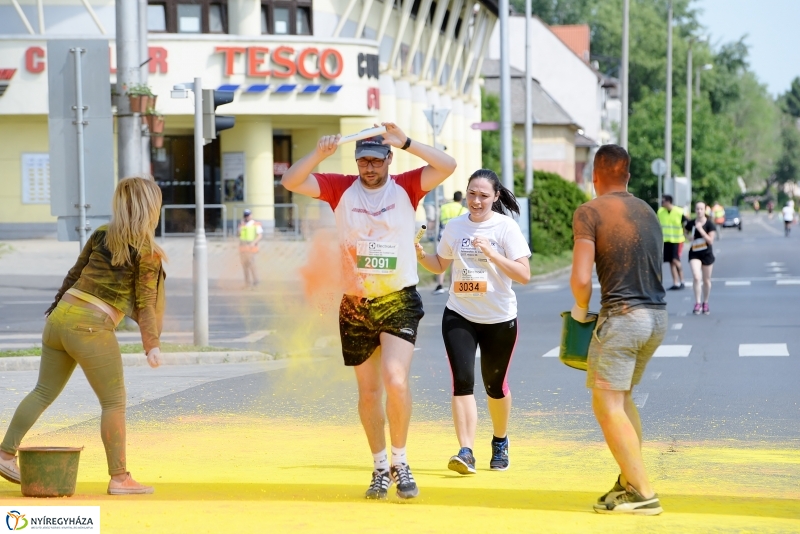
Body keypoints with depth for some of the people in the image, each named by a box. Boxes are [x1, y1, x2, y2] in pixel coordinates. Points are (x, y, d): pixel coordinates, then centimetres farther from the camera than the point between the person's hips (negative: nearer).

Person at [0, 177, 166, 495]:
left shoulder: (101, 235, 11)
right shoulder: (147, 251, -7)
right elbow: (145, 302, -8)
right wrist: (152, 345, -4)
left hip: (60, 317, 7)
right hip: (91, 328, -7)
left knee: (44, 392, 19)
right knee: (114, 403, 3)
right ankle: (119, 478, 6)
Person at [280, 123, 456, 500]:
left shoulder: (405, 188, -1)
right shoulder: (341, 189, 1)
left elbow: (448, 167, -14)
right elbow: (290, 182, -6)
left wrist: (405, 142, -21)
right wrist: (319, 153, -21)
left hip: (399, 302, -2)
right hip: (356, 305, 2)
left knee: (395, 380, -19)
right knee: (368, 391, 10)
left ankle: (399, 462, -2)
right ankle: (380, 468, 24)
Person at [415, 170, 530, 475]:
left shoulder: (506, 227, -9)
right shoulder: (454, 227, 3)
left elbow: (524, 275, -15)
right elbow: (441, 265, 18)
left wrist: (491, 253, -26)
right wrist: (421, 256, -3)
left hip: (499, 319, -2)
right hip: (459, 316, 2)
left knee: (495, 385, 12)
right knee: (462, 381, -13)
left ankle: (500, 442, 36)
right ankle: (466, 452, -17)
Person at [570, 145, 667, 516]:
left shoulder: (590, 212, -7)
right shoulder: (648, 212, 14)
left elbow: (581, 279, -14)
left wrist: (580, 309, 6)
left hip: (621, 316, -7)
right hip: (657, 316, 8)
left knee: (607, 405, -3)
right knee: (622, 398, 22)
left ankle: (643, 493, -8)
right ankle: (629, 481, 21)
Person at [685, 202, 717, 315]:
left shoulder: (710, 224, -7)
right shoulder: (691, 223, 0)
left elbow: (710, 241, -14)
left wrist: (700, 229, -21)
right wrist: (690, 238, -3)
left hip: (707, 254, 0)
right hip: (694, 254, 0)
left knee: (706, 280, 10)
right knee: (697, 277, -16)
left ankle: (705, 303, 26)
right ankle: (697, 303, -12)